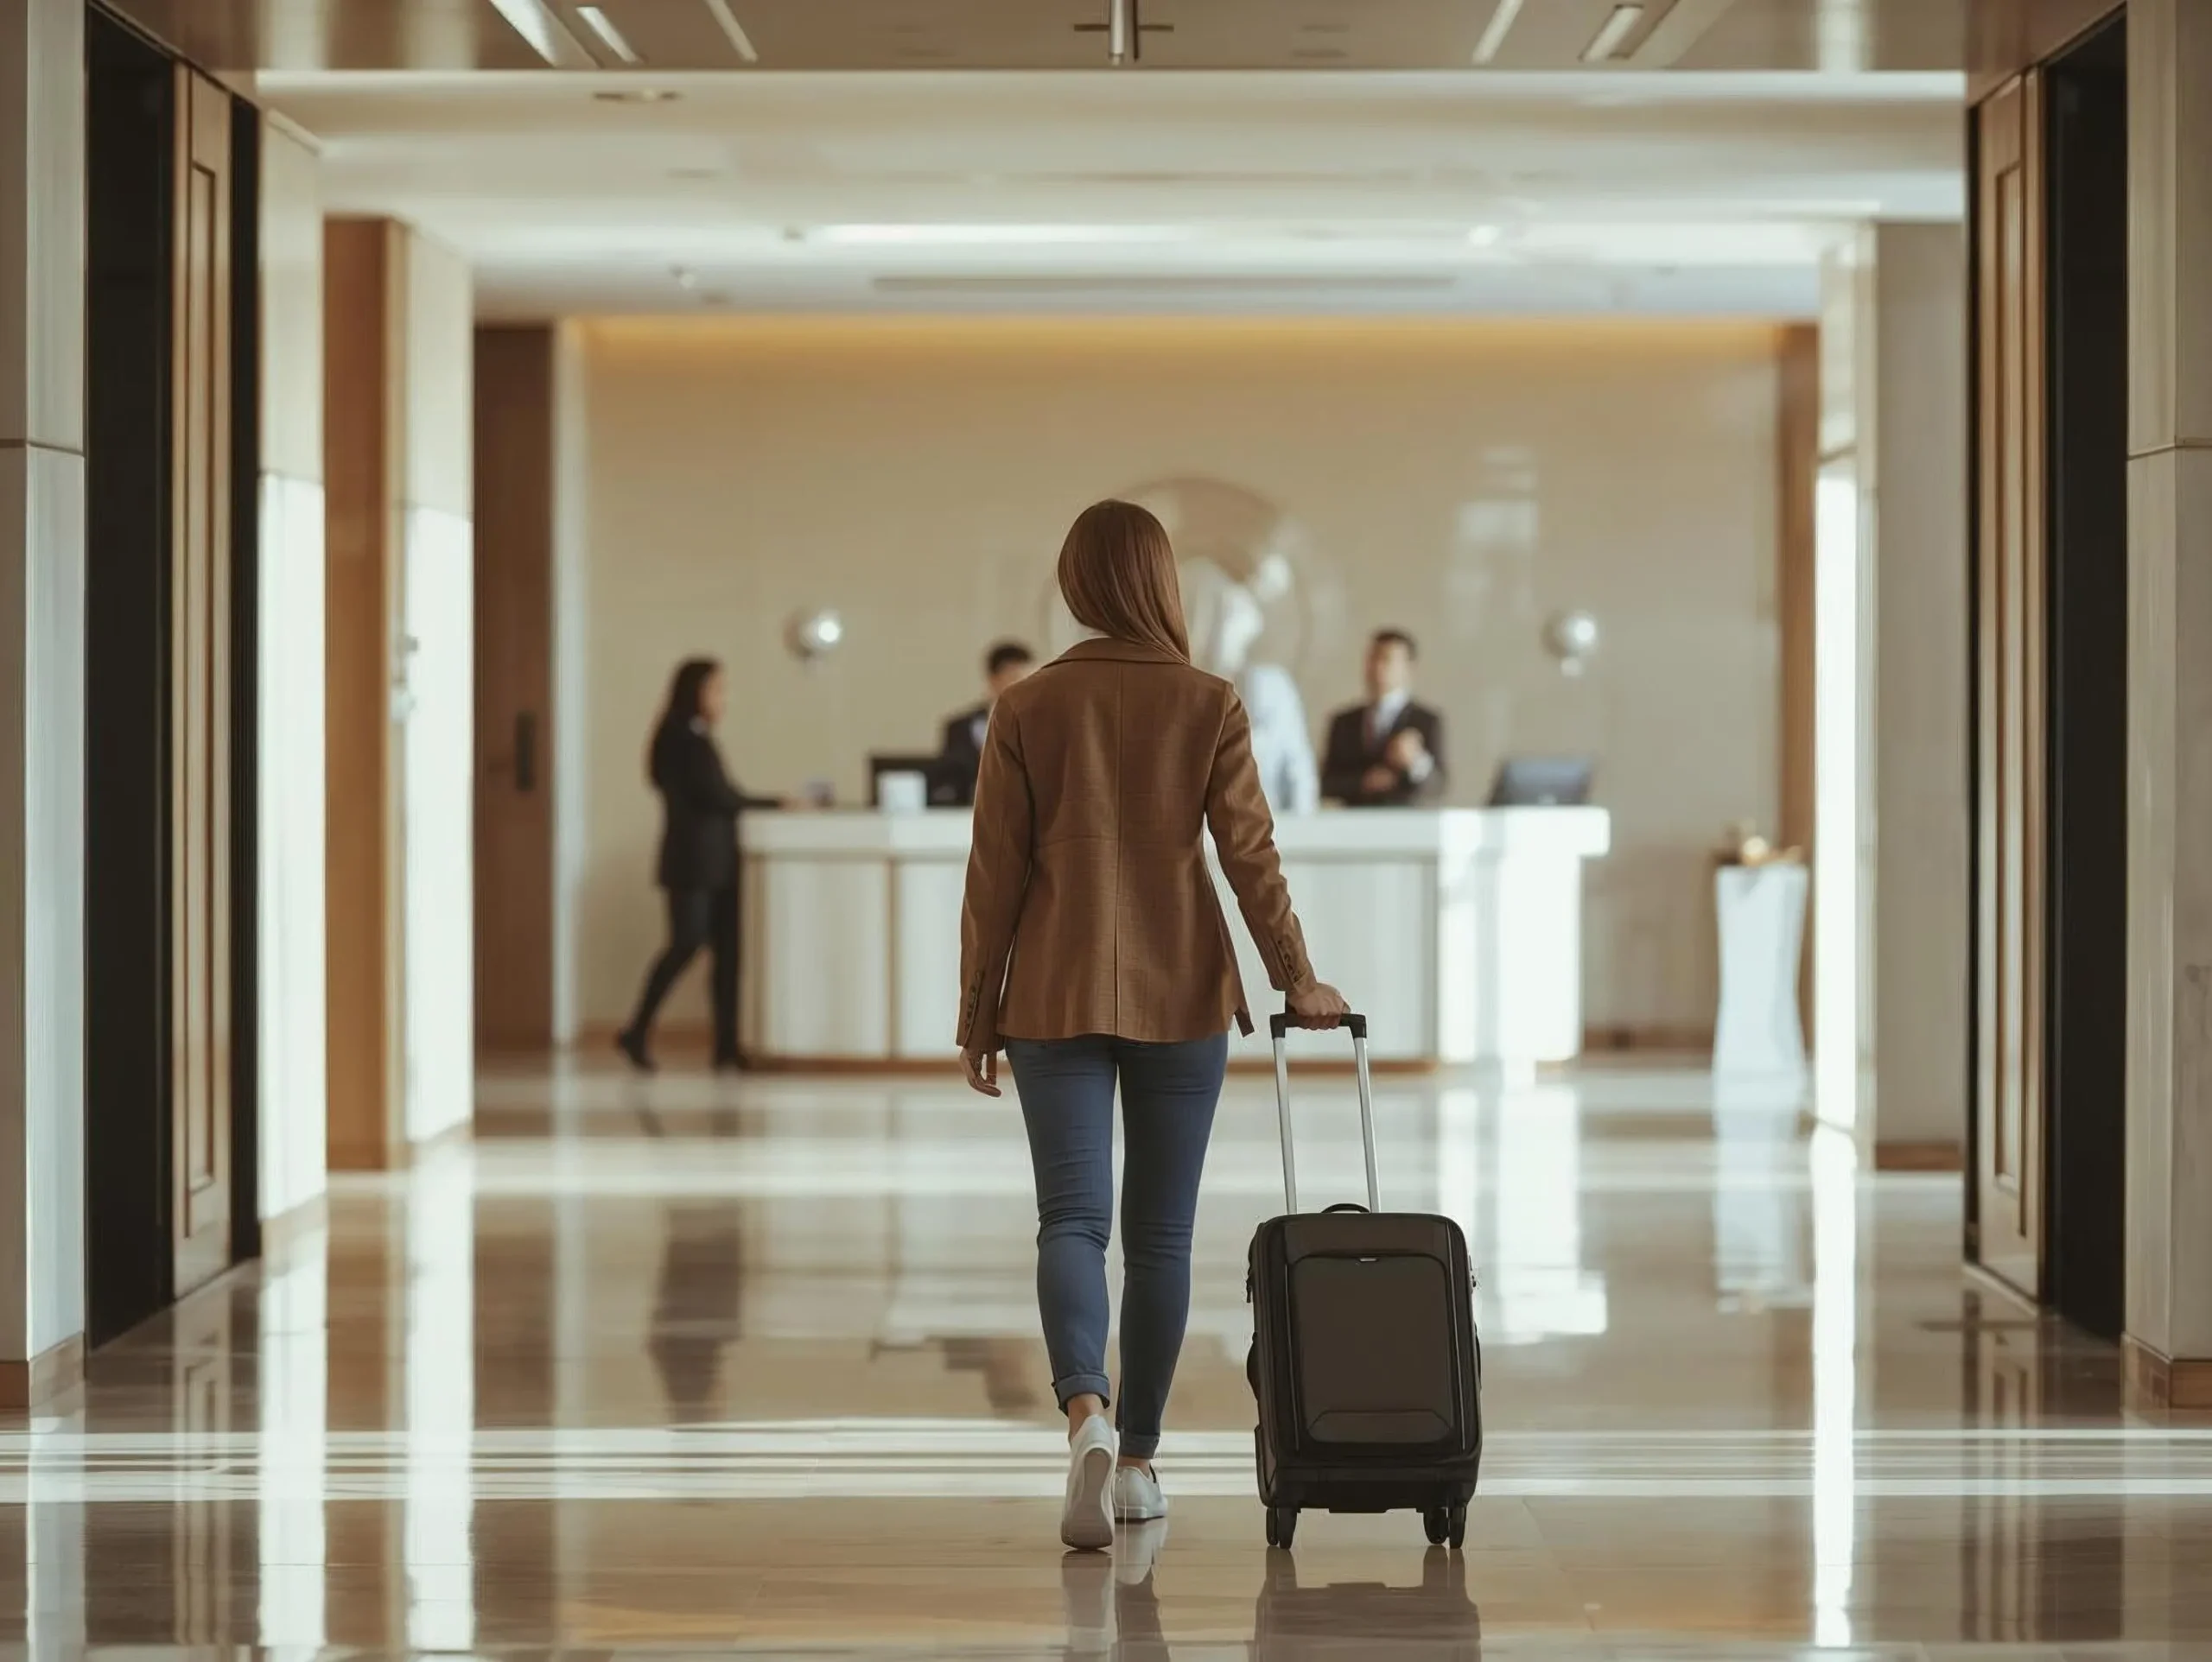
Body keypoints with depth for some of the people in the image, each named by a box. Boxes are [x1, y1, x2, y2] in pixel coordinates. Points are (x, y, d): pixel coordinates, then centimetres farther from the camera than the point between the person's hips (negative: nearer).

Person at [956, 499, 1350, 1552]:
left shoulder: (1027, 710, -2)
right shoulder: (1208, 706, -3)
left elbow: (994, 873, -1)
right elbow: (1249, 853, -5)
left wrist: (978, 1015, 5)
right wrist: (1296, 979, 3)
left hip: (1058, 997, 0)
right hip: (1181, 997, 0)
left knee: (1071, 1221, -4)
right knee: (1160, 1232, 10)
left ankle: (1086, 1411, -29)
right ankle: (1138, 1460, 14)